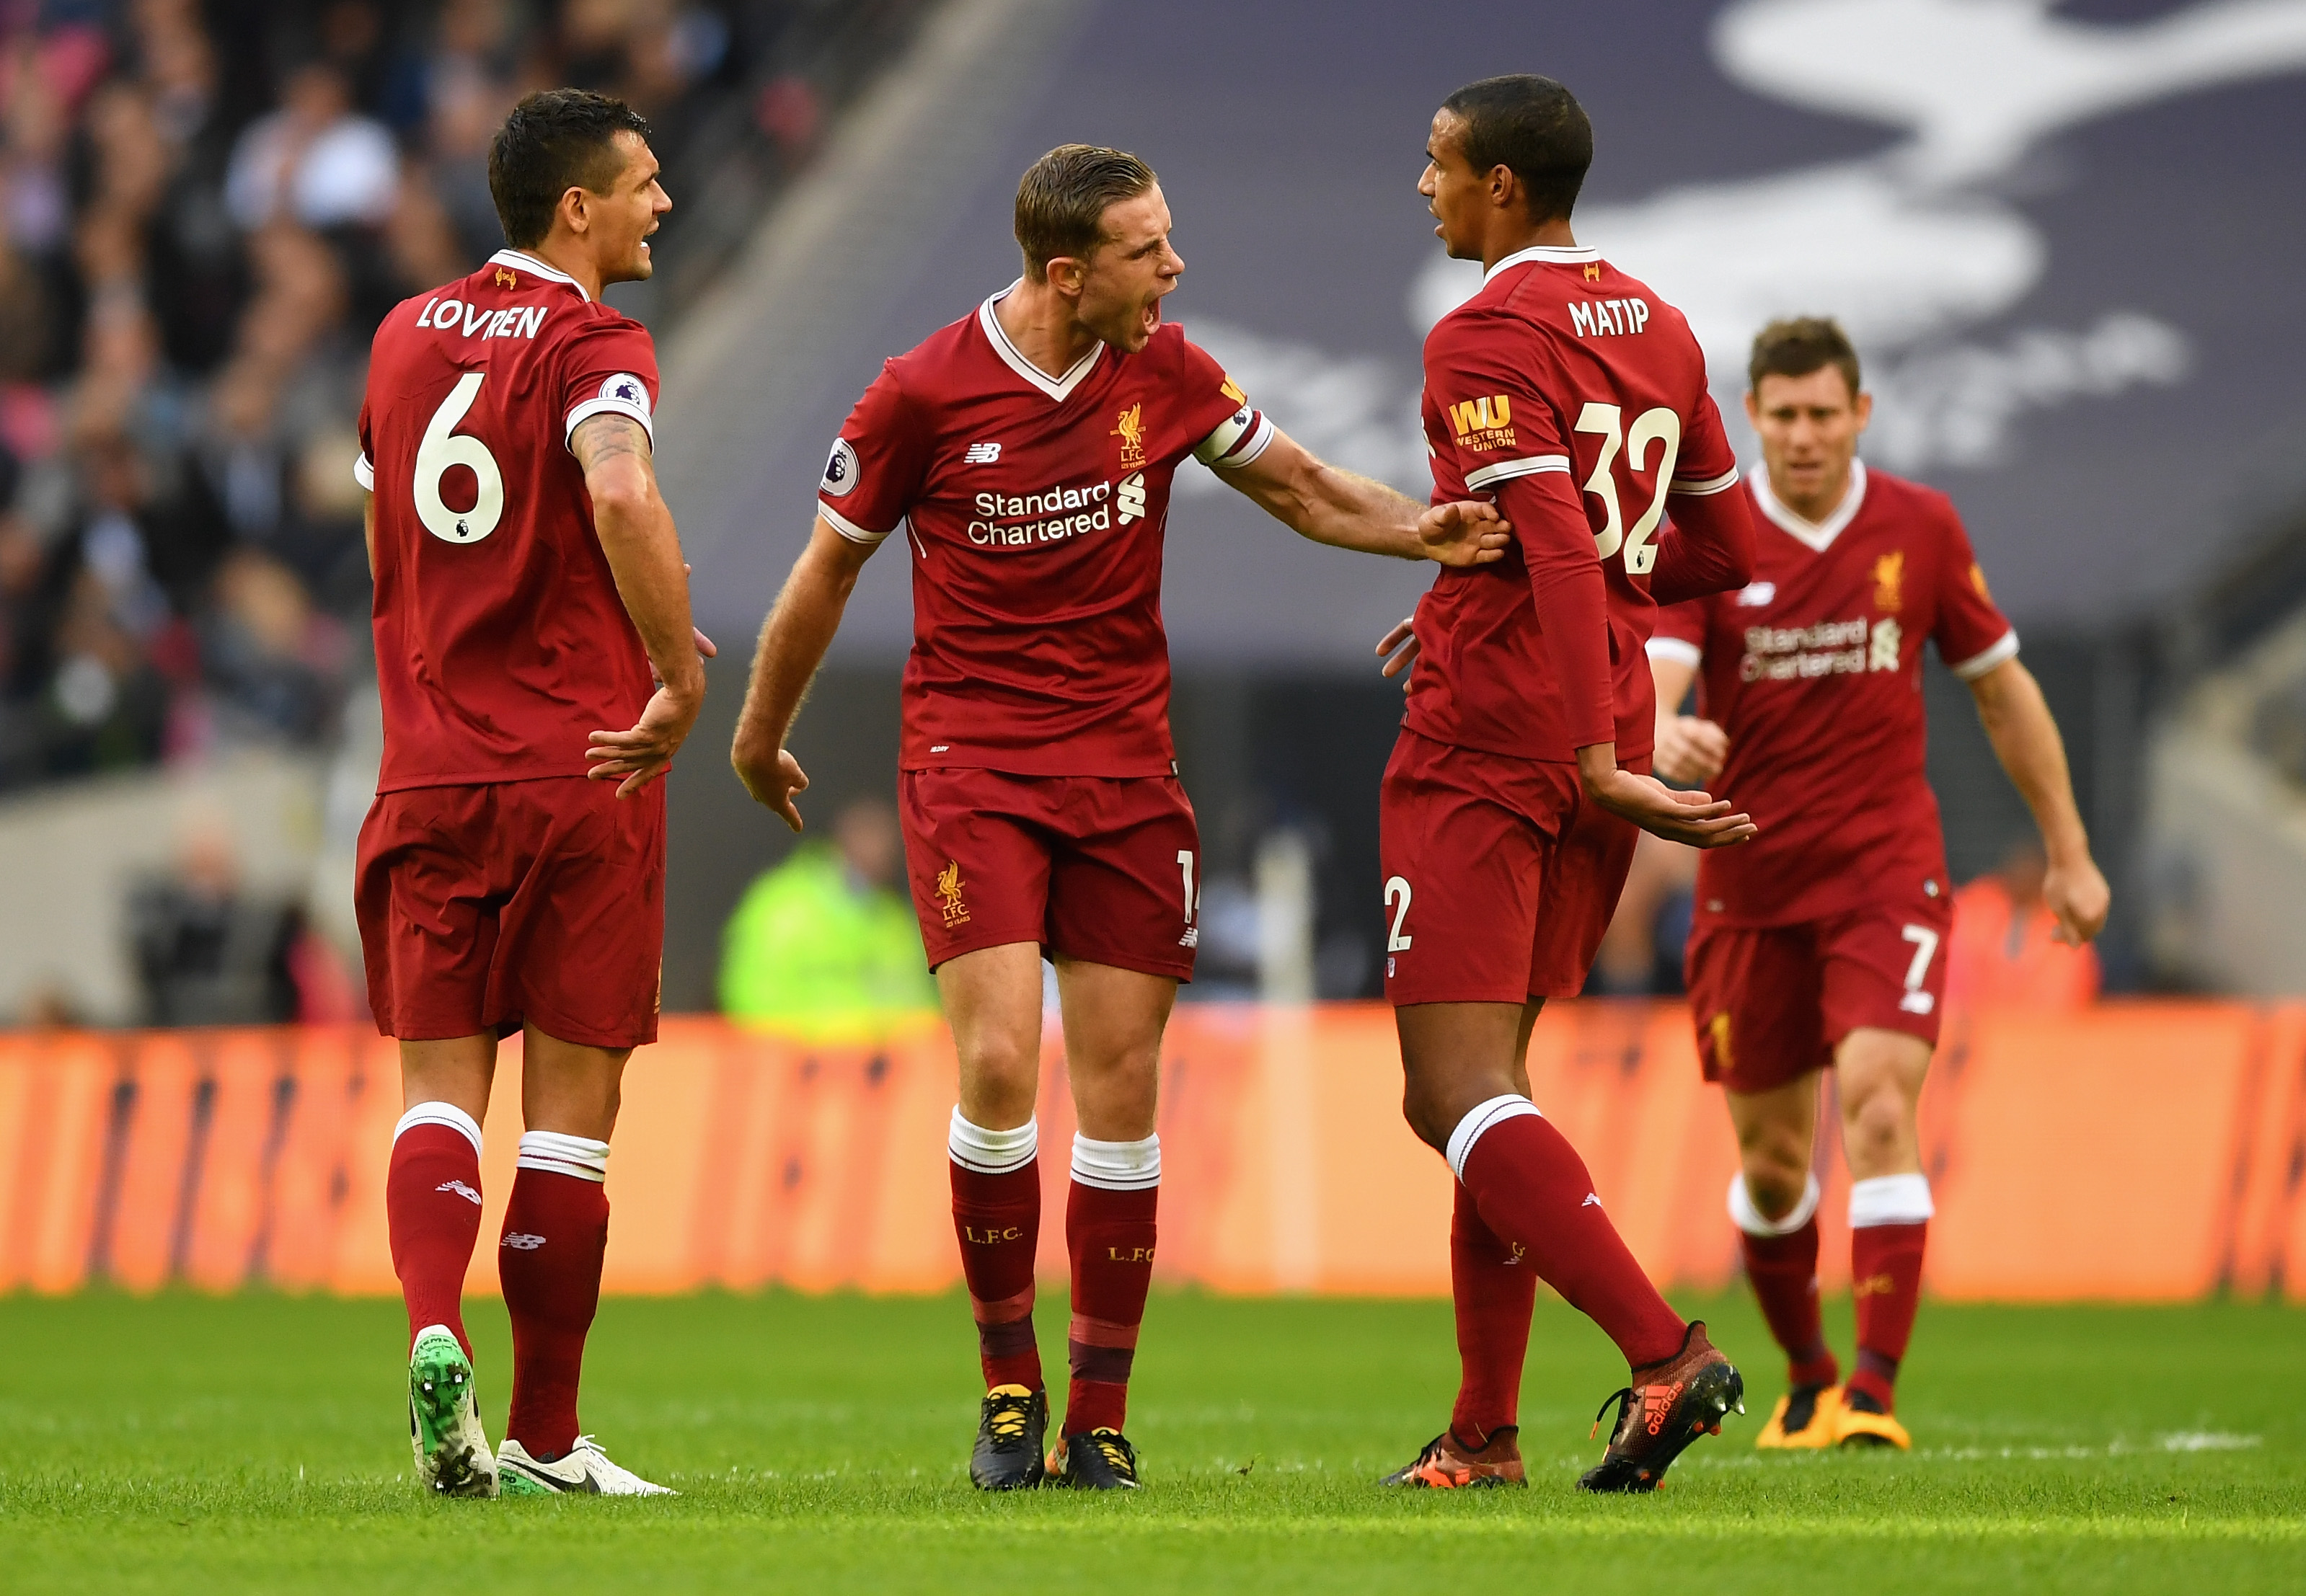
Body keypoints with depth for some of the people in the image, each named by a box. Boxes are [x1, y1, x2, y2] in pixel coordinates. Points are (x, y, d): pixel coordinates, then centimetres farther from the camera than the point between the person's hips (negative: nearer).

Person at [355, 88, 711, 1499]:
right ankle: (545, 1438, 7)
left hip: (430, 774, 5)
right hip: (581, 768, -5)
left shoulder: (407, 334, 13)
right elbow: (622, 497, -29)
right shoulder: (592, 343, -8)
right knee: (572, 1105, 3)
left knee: (441, 1087, 4)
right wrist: (680, 678, -20)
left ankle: (434, 1329, -23)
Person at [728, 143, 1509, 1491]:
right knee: (1000, 1064, -17)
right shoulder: (922, 396, -9)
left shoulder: (1164, 371, 0)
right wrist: (761, 736, 16)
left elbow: (1298, 486, 12)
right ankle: (1009, 1381, 1)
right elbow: (831, 567, 5)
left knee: (1121, 1091, 0)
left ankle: (1099, 1413, 9)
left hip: (1125, 765, 3)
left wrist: (1423, 529, -7)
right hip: (971, 760, -3)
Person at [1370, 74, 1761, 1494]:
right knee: (1475, 1085, 15)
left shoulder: (1484, 340, -12)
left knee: (1463, 1089, -10)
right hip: (1603, 727, 8)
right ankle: (1485, 1435, 14)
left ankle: (1664, 1349, -25)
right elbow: (1724, 548, 21)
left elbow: (1563, 554, -23)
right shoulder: (1658, 328, 14)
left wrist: (1597, 763, -27)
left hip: (1482, 740, -8)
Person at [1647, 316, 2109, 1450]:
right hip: (1751, 881, 1)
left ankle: (1875, 1395, -22)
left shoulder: (1921, 528, 1)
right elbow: (1647, 682, -18)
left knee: (1880, 1114, -20)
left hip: (1886, 868, -1)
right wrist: (1663, 736, -44)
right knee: (1771, 1161, 8)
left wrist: (2069, 853, 12)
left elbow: (2001, 688, 11)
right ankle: (1805, 1378, 32)